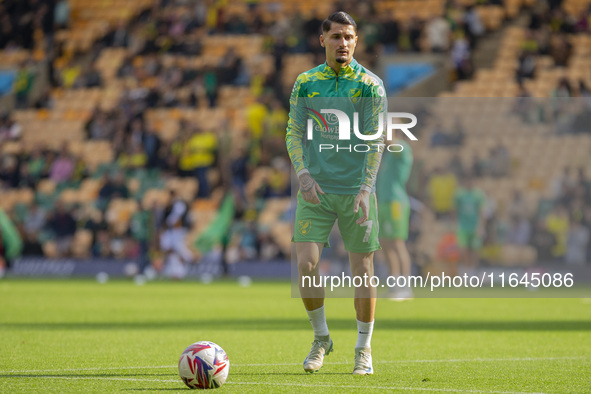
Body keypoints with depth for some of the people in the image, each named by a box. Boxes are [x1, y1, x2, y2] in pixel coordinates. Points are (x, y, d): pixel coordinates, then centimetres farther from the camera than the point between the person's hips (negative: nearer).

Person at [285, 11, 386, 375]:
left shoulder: (370, 85, -2)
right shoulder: (306, 82, 5)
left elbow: (375, 140, -6)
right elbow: (294, 132, 7)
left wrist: (365, 188, -15)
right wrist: (304, 174, -9)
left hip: (356, 190, -2)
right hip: (316, 189, 2)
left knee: (362, 268, 2)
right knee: (306, 263, -9)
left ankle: (364, 349, 16)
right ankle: (321, 338, 13)